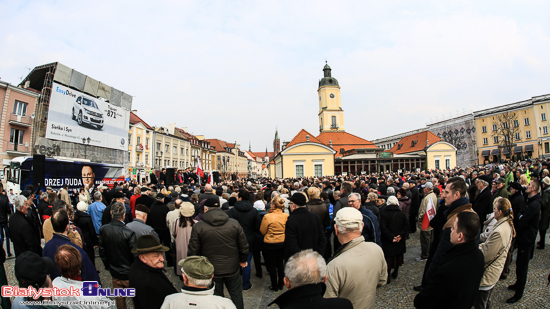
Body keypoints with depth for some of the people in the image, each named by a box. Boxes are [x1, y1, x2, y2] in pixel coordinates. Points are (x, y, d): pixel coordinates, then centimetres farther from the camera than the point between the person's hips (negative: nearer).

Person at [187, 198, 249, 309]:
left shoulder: (198, 227, -12)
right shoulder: (234, 223, -8)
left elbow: (193, 251, -7)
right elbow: (244, 246, -2)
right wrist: (243, 260, 15)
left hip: (211, 271, -1)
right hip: (232, 268, 1)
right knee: (236, 295, 20)